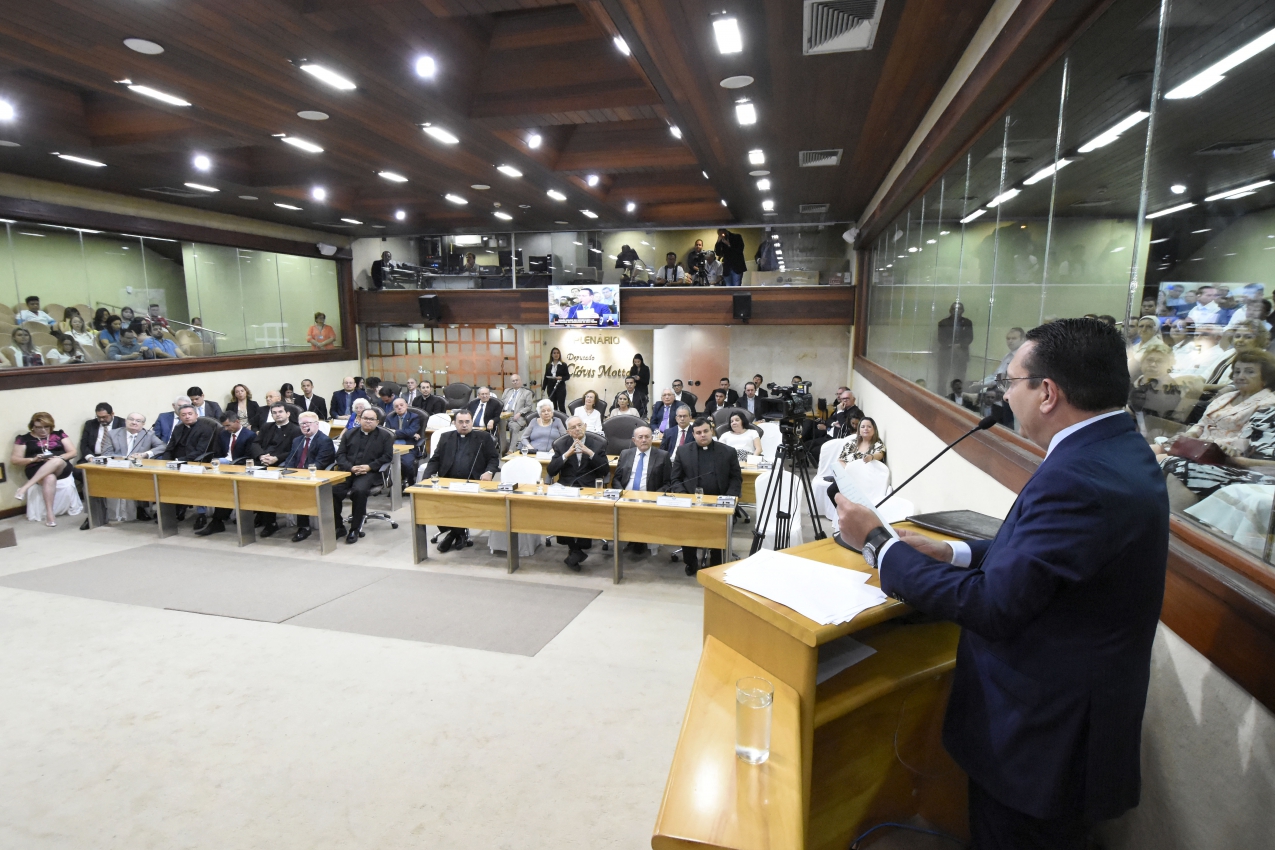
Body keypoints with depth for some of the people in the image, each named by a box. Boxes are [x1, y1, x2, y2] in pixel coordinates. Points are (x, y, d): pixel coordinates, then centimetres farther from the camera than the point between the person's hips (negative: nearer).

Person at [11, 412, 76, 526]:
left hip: (61, 468, 1)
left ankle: (24, 488, -35)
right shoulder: (24, 438, 12)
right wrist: (33, 459, -10)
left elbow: (72, 452, 10)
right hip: (36, 469, -1)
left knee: (56, 461, -37)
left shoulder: (59, 434, 15)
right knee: (50, 478, -38)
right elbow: (14, 460, 9)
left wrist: (58, 458, -11)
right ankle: (49, 514, -41)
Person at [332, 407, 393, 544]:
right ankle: (338, 526, -7)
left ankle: (354, 529, -21)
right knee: (332, 489, -25)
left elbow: (387, 456, 2)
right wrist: (350, 467, -8)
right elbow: (340, 454, 12)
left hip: (370, 472, -3)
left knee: (359, 490, -34)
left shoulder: (384, 436, 10)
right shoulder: (349, 433, 20)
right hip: (348, 470, 3)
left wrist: (369, 467, -12)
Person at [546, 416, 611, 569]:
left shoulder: (598, 444, 8)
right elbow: (550, 471, 3)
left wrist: (590, 453, -13)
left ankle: (577, 549, -12)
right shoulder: (560, 445, 12)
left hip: (589, 487, -1)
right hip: (566, 486, 1)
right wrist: (566, 455, -10)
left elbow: (605, 470, -1)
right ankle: (575, 549, -12)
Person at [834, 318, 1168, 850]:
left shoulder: (1076, 477, -31)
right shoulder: (1120, 449, 2)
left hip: (1043, 736, -9)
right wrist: (953, 554, 2)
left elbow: (992, 606, -28)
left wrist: (876, 542, -19)